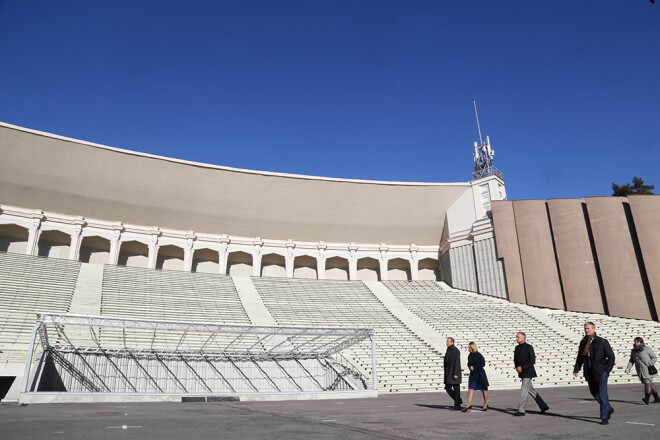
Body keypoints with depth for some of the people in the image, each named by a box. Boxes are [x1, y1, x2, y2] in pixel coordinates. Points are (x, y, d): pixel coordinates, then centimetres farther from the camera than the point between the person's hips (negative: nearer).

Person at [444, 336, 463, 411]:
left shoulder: (456, 351, -14)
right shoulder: (448, 350, 13)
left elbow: (457, 363, -18)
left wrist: (456, 373, -22)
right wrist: (446, 373, 19)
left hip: (454, 373, -9)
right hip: (448, 373, 9)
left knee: (456, 389, 0)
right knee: (448, 388, 9)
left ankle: (457, 406, 8)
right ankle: (458, 400, 25)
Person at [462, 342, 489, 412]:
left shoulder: (478, 355, -14)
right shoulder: (470, 355, 6)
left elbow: (483, 364, -16)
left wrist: (474, 367, -17)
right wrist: (470, 367, -6)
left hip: (480, 374, -6)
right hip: (473, 374, 6)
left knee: (484, 389, 9)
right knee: (471, 388, -4)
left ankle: (485, 405, 24)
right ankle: (469, 405, -6)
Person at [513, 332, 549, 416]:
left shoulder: (529, 347, -12)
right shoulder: (517, 347, 10)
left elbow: (532, 361, -16)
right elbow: (515, 359, 17)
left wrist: (522, 367, -20)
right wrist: (517, 367, -2)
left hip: (528, 372, -8)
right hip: (521, 372, 8)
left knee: (524, 390, -8)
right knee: (530, 390, 14)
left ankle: (521, 410, -4)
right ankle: (543, 406, 26)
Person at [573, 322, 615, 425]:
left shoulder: (602, 342, -7)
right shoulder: (583, 342, 8)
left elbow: (611, 357, -4)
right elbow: (580, 357, 14)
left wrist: (607, 370, -11)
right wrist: (576, 369, 4)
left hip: (601, 371, -6)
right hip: (589, 373, 6)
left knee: (602, 394, -8)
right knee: (594, 393, 15)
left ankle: (604, 418, -1)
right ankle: (609, 409, 37)